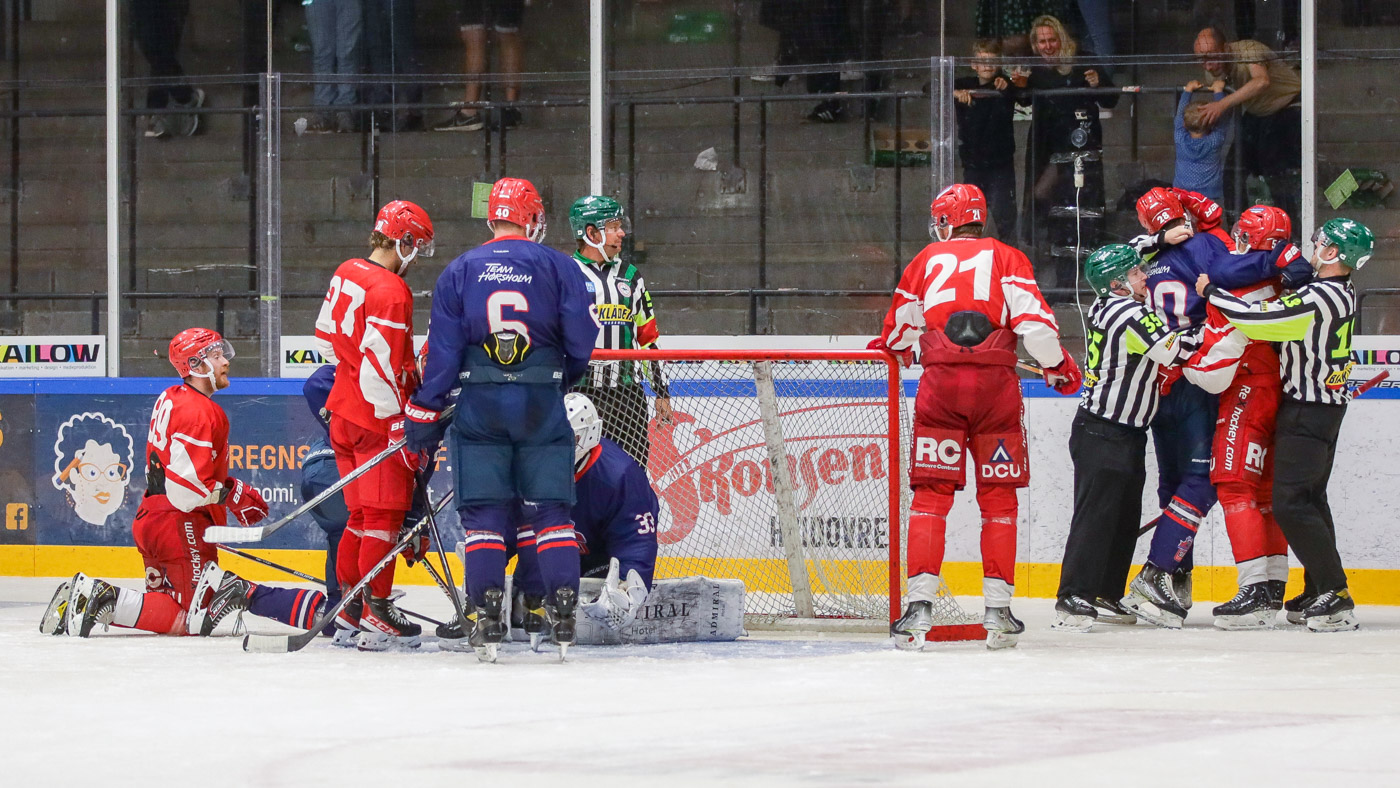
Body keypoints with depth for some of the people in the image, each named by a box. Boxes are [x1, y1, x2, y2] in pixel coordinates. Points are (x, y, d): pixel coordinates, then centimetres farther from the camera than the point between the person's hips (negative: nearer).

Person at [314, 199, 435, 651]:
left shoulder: (347, 274, 8)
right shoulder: (391, 292, -19)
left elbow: (326, 337, 19)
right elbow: (380, 368, -23)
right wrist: (402, 431, -20)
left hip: (344, 411, 9)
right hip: (376, 421, -9)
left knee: (364, 512, 15)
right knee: (385, 513, -3)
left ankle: (348, 614, 17)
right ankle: (375, 617, -3)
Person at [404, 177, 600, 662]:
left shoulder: (459, 272, 4)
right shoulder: (558, 267, 1)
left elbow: (441, 350, 2)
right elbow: (582, 344, 1)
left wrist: (425, 417, 6)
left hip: (479, 404, 0)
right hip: (541, 403, 0)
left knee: (482, 511, 4)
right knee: (549, 509, 6)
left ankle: (486, 619, -4)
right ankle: (564, 614, 0)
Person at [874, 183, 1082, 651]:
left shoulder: (926, 261, 15)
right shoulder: (1005, 258, 10)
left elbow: (900, 333, 22)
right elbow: (1033, 320, -2)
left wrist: (886, 347, 45)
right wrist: (1058, 366, 14)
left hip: (940, 382, 0)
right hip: (996, 384, 0)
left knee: (931, 493, 3)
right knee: (998, 497, 8)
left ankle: (919, 608, -8)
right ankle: (998, 611, 6)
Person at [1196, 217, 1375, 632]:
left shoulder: (1319, 297, -23)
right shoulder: (1343, 294, 9)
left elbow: (1259, 320, -24)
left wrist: (1211, 293, -11)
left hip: (1307, 411, -10)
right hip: (1326, 402, 10)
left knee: (1291, 503, -12)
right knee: (1310, 498, 17)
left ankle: (1335, 595, -16)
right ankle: (1318, 594, 22)